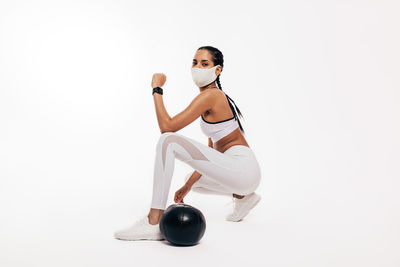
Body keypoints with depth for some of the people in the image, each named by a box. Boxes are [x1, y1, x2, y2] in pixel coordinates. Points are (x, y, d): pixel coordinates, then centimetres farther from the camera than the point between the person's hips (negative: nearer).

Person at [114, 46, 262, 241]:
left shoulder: (210, 95, -11)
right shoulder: (216, 96, 19)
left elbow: (167, 127, -19)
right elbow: (213, 149, 22)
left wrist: (157, 89, -7)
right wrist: (189, 184, 22)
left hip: (242, 169, -10)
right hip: (235, 170, 10)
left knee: (169, 141, -23)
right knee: (191, 179, 36)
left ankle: (153, 223, -24)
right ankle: (243, 196, 26)